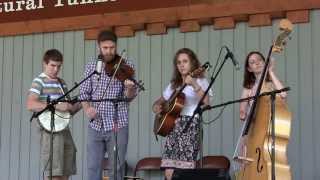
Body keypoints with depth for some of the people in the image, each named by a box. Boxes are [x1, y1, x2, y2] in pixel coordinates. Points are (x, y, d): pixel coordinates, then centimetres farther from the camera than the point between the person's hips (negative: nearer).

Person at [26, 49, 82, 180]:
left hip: (65, 131, 7)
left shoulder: (62, 83, 17)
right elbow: (30, 105, -20)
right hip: (50, 131, -7)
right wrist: (56, 106, -24)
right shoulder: (39, 82, -4)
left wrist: (81, 104, 2)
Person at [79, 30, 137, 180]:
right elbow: (84, 92, 9)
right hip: (95, 126, 3)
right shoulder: (91, 66, 7)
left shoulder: (126, 65, -2)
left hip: (117, 125, -2)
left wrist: (130, 88, -29)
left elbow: (129, 97, -6)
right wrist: (87, 107, -11)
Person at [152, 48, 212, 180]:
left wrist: (195, 85, -26)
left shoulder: (200, 81, 4)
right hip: (172, 126, 5)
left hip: (190, 126, -5)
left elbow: (206, 103, -14)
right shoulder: (174, 84, 20)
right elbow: (161, 101, 30)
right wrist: (156, 106, 8)